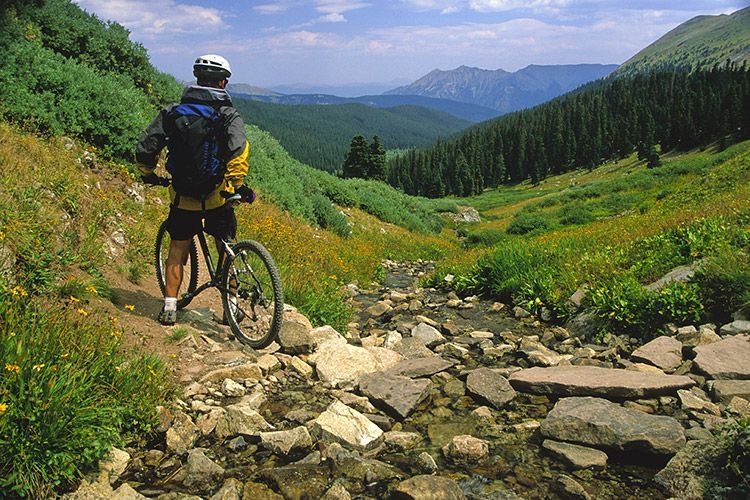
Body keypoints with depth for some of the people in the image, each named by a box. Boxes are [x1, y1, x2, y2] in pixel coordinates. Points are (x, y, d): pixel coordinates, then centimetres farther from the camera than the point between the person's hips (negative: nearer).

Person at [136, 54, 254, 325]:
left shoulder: (173, 111, 2)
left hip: (182, 196, 2)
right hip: (217, 195, -2)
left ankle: (169, 308, 16)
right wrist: (236, 183, -21)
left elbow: (145, 148, 0)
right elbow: (239, 150, -26)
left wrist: (148, 174, 17)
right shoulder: (228, 114, -6)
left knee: (177, 249, 17)